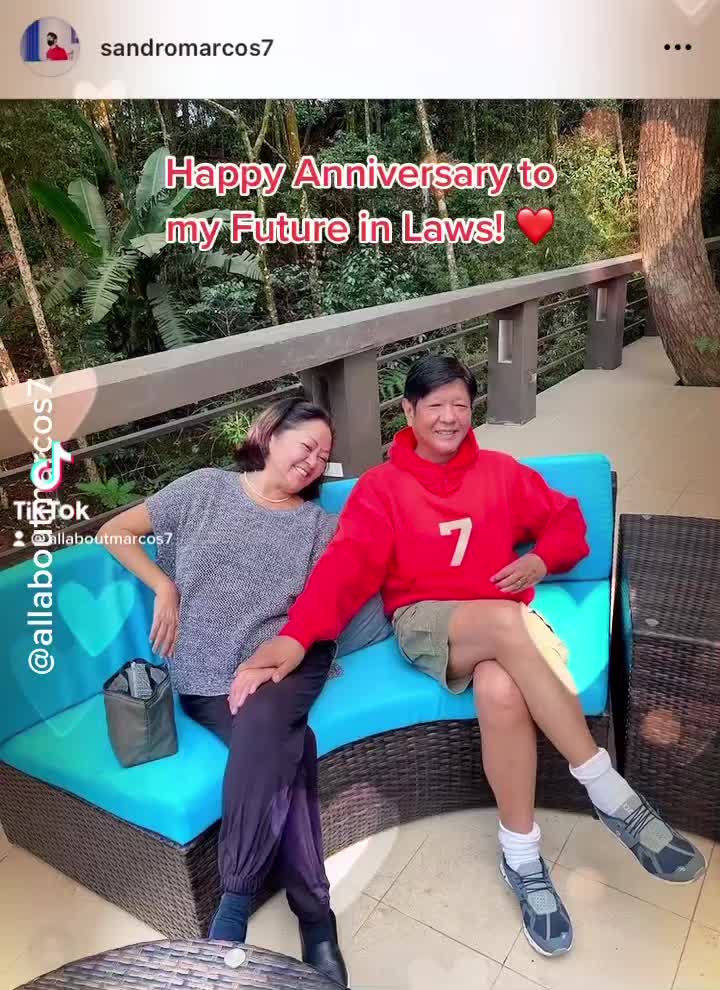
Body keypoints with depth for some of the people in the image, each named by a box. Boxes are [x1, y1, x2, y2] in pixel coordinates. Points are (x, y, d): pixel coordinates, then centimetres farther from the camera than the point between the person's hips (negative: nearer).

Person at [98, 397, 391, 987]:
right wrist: (165, 589, 0)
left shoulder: (319, 524, 12)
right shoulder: (206, 488, 9)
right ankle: (315, 917, -18)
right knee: (286, 748, -27)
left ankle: (236, 899, -18)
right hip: (205, 676, -1)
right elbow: (114, 532, 11)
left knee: (263, 733, -32)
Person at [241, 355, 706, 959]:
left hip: (504, 621, 3)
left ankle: (522, 856, -15)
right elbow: (346, 566, -9)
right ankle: (613, 796, -25)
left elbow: (567, 520, 20)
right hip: (425, 622, -2)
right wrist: (297, 635, -24)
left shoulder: (501, 471, 14)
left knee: (501, 691, -36)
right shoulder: (381, 486, 4)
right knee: (507, 622, -37)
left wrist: (541, 559, -3)